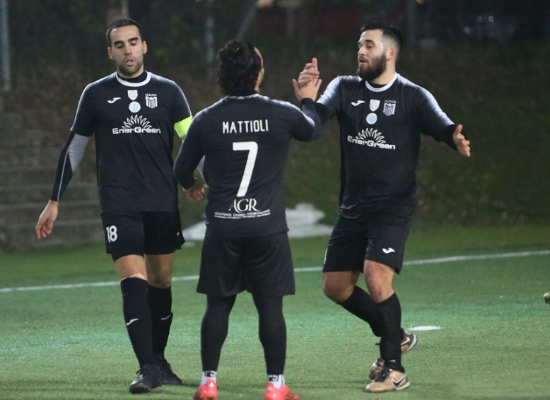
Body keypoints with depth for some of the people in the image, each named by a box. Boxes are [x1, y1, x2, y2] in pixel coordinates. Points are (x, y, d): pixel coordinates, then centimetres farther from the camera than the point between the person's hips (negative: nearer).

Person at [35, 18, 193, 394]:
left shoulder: (168, 92, 5)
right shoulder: (96, 95, 5)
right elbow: (74, 148, 12)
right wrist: (54, 202, 13)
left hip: (163, 204, 2)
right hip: (119, 205, -2)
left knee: (161, 282, 9)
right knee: (133, 281, -15)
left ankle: (158, 361, 25)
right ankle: (148, 369, -19)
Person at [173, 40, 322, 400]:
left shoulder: (206, 121, -2)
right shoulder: (282, 114, -4)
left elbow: (182, 170, 11)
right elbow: (314, 131, 20)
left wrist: (192, 186, 34)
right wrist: (309, 100, 40)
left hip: (222, 228, 1)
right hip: (268, 227, -1)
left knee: (218, 304, 8)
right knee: (270, 306, 3)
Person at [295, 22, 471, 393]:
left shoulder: (413, 97, -5)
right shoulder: (345, 88, 4)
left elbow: (443, 126, -16)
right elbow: (316, 116, -11)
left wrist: (457, 139, -40)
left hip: (394, 206, -5)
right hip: (353, 207, 6)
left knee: (377, 279, -21)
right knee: (335, 286, 7)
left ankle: (394, 368, -8)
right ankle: (397, 336, 28)